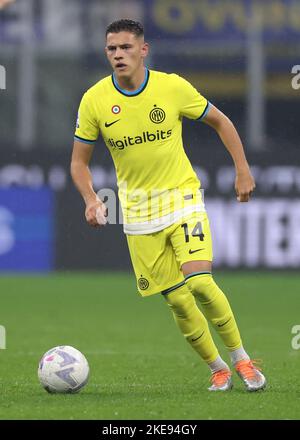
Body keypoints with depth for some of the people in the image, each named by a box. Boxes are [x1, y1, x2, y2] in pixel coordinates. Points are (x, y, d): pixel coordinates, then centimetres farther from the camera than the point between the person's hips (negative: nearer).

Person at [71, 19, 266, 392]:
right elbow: (79, 161, 3)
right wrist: (90, 199, -14)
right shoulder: (94, 100, -7)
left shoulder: (173, 87, -9)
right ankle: (217, 370, 18)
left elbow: (220, 122, 6)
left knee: (199, 282, -20)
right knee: (177, 300, 0)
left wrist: (242, 170, 1)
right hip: (139, 213, 2)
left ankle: (240, 358, -3)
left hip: (183, 197, -2)